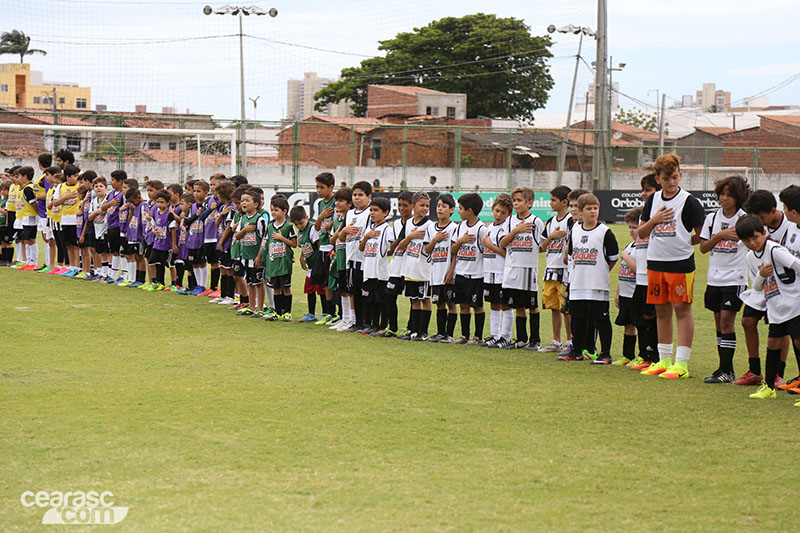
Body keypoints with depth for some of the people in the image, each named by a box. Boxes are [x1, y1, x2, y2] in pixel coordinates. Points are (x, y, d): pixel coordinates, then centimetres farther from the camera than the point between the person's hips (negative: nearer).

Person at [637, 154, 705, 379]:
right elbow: (641, 233, 12)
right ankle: (664, 360, 19)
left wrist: (682, 242, -6)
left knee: (682, 309, -5)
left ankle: (681, 363, -4)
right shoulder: (653, 200, 10)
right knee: (662, 311, 11)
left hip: (681, 264, -6)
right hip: (655, 263, 6)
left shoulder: (689, 202, -6)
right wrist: (654, 221, -5)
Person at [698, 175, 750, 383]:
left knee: (727, 320, -10)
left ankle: (725, 370, -6)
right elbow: (703, 247, 3)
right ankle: (726, 370, 14)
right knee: (719, 322, 7)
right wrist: (720, 236, -10)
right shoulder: (712, 218, 7)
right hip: (715, 278, 5)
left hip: (735, 279, -5)